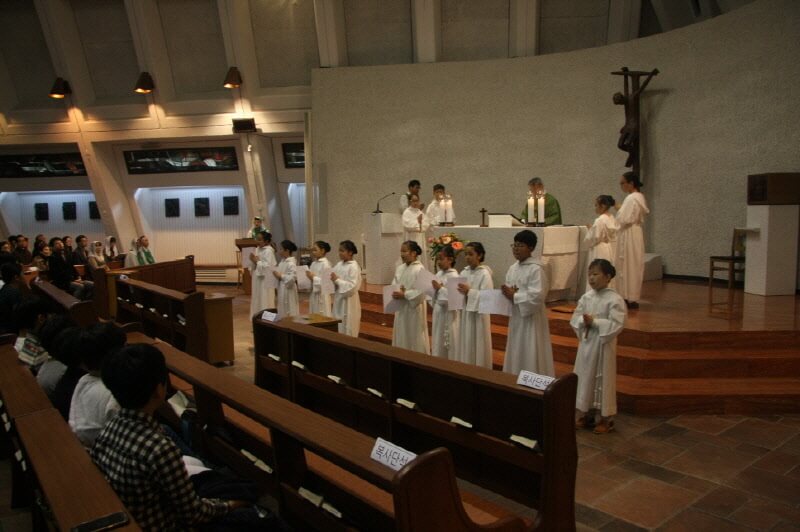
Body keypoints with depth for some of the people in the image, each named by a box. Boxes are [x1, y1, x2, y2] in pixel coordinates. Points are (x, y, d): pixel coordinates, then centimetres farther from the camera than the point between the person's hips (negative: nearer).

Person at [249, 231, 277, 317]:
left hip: (265, 280, -9)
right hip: (257, 279, 9)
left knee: (265, 303, -2)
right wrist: (253, 261, -7)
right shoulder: (257, 249, 10)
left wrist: (257, 261, -17)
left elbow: (267, 266, -24)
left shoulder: (268, 251, -16)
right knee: (258, 302, 14)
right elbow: (253, 266, 14)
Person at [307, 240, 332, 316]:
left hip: (321, 295, -9)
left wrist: (314, 278, -22)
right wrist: (308, 277, -1)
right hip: (313, 294, 9)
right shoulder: (313, 263, 11)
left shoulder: (325, 264, -14)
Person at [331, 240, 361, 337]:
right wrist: (331, 279, -10)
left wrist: (337, 280, -19)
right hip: (338, 300, 8)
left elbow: (352, 286, -21)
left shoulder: (354, 267, -14)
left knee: (347, 332, 1)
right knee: (338, 330, 13)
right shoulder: (339, 264, 8)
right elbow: (334, 279, 12)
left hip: (348, 302, -8)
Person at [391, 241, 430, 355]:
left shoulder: (419, 269, -15)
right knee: (401, 337, 15)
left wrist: (404, 295, -22)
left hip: (414, 308, -8)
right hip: (401, 308, 8)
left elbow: (421, 291, -21)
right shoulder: (400, 268, 8)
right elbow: (394, 285, 12)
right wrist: (395, 293, -10)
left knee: (414, 339, 2)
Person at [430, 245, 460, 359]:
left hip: (449, 313, -8)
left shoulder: (453, 276, -15)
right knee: (438, 342, 15)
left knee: (449, 343, 1)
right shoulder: (439, 274, 9)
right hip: (438, 312, 8)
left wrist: (440, 288, -24)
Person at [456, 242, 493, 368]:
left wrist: (469, 292, -24)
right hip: (465, 313, 6)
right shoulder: (464, 272, 7)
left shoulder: (484, 274, -12)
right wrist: (459, 292, -10)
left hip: (478, 315, -6)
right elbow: (460, 293, 11)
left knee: (477, 347, 2)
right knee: (465, 346, 13)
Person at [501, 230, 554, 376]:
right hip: (516, 317, 8)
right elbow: (508, 290, 14)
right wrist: (508, 293, -9)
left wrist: (514, 296, -18)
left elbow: (537, 296, -25)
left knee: (530, 357, 0)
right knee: (516, 355, 17)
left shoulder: (536, 269, -17)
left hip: (531, 318, -8)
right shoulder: (513, 268, 8)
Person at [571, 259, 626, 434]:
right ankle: (587, 415, 27)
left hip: (603, 345, -6)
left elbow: (616, 325, -19)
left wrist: (594, 321, -21)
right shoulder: (586, 297, 4)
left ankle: (606, 419, 18)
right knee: (585, 377, 12)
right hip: (586, 343, 6)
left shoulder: (615, 300, -13)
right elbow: (575, 318, 5)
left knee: (603, 379, 4)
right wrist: (583, 321, -16)